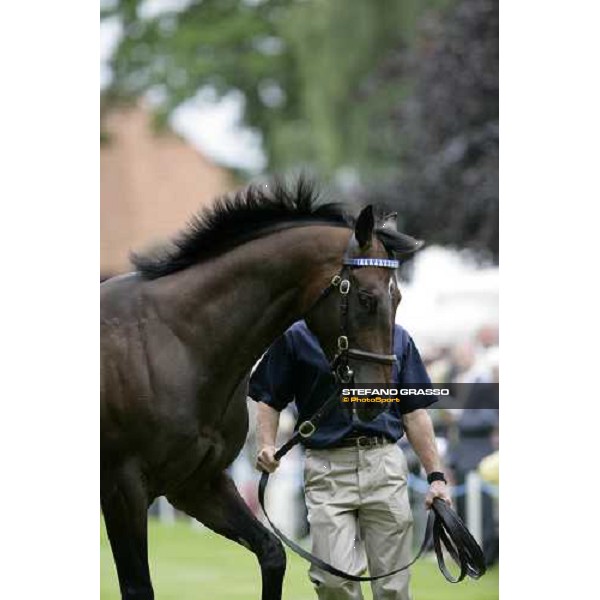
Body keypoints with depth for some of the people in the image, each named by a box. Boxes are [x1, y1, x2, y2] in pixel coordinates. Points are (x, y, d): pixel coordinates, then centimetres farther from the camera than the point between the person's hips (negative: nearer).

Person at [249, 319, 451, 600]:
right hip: (327, 469, -2)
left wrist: (436, 476, 7)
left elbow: (414, 414, 14)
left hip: (386, 464, 2)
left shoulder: (398, 338, 13)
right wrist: (266, 445, -11)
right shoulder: (297, 337, 5)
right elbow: (270, 400, 8)